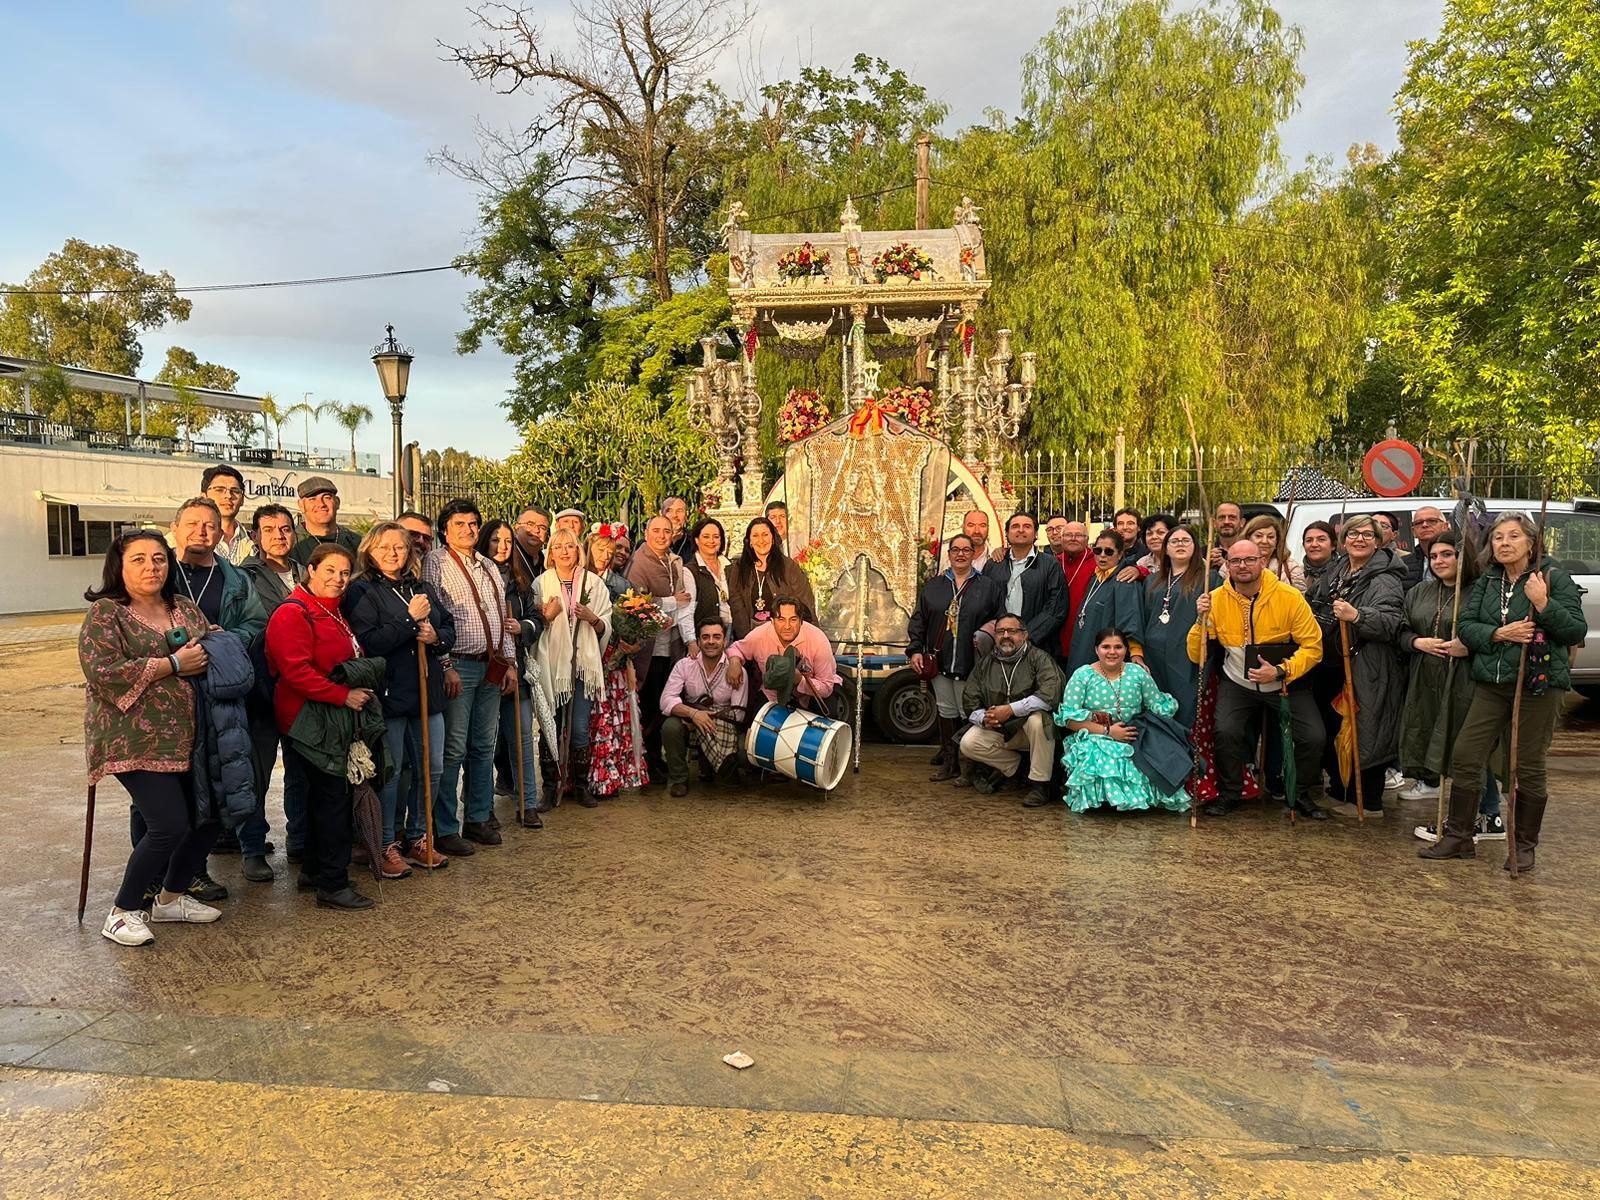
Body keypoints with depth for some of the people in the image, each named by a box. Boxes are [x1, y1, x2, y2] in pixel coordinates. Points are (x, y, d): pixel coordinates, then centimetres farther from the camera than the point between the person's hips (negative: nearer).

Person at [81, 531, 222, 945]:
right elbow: (102, 671, -18)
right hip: (136, 740, -7)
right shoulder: (105, 613, -7)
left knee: (210, 816, 9)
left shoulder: (185, 607, 12)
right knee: (170, 827, -13)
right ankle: (122, 912, 9)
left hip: (187, 737, 7)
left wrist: (209, 653, -8)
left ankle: (170, 897, 29)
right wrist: (173, 664, -17)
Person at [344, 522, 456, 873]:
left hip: (427, 691, 6)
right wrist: (411, 620, -17)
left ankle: (416, 837, 26)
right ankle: (387, 846, 15)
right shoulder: (361, 591, -5)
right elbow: (369, 642, -16)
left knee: (432, 769, 11)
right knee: (390, 772, 2)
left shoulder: (422, 588, 14)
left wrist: (435, 637, -6)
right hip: (389, 694, -6)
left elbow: (449, 630, 16)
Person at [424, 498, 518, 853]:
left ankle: (478, 818, 23)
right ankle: (444, 830, 5)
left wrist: (510, 662, 12)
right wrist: (445, 666, -15)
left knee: (484, 746, 12)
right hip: (457, 665, -7)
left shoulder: (490, 568, 17)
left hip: (492, 666, 7)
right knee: (453, 750, -4)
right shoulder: (435, 563, -4)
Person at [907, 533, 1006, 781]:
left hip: (971, 664, -3)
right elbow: (918, 619, 10)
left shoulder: (988, 586, 3)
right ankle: (948, 763, 18)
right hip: (939, 661, 3)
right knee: (946, 711, 10)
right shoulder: (934, 585, 10)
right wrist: (915, 650, 2)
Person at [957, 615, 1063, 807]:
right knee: (968, 744, -19)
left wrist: (1011, 709, -29)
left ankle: (1040, 784, -21)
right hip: (997, 730, 4)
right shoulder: (985, 663, 5)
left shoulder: (1038, 658, -10)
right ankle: (1011, 763, 9)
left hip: (1028, 727, -4)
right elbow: (969, 701, 3)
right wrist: (984, 718, -19)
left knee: (1037, 719, -37)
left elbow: (1050, 695, -27)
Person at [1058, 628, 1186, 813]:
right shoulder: (1082, 676, -1)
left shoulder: (1137, 672, 8)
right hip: (1094, 741, -3)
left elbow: (1159, 707, 9)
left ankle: (1135, 798, 0)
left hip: (1135, 742, 3)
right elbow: (1069, 718, -8)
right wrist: (1107, 731, -16)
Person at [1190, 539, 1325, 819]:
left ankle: (1300, 795, 15)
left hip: (1286, 682, 0)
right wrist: (1202, 619, -22)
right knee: (1225, 731, -23)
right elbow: (1195, 656, -7)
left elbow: (1313, 646, -11)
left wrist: (1281, 672, -24)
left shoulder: (1290, 597, -13)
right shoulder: (1216, 599, -9)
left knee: (1314, 737, -15)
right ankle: (1230, 793, 4)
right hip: (1237, 683, 0)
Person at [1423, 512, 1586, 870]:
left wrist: (1543, 603, -23)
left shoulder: (1554, 577, -4)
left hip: (1539, 684, -4)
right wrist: (1499, 633, -15)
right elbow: (1466, 626, 3)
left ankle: (1524, 846, 19)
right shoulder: (1487, 581, 9)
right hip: (1491, 683, 4)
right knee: (1465, 757, 1)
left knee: (1529, 767, 4)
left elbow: (1577, 629, -9)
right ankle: (1458, 836, 13)